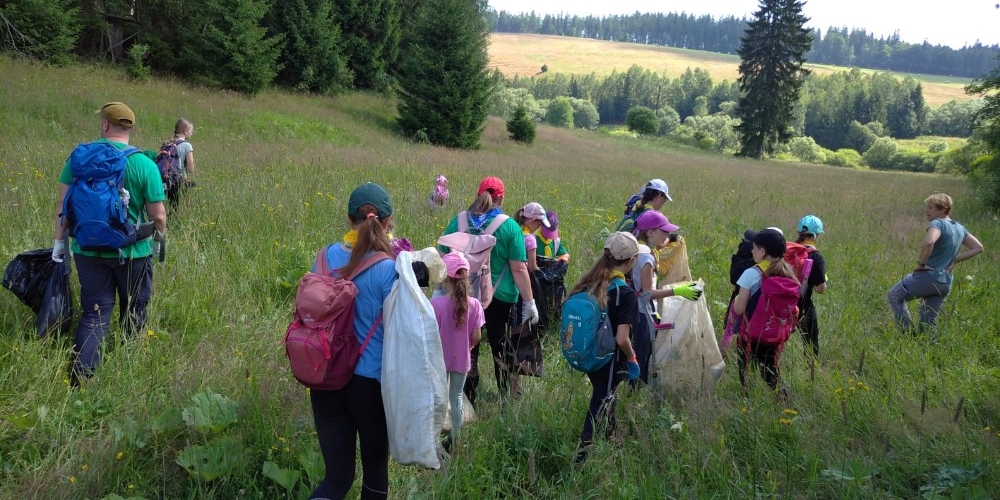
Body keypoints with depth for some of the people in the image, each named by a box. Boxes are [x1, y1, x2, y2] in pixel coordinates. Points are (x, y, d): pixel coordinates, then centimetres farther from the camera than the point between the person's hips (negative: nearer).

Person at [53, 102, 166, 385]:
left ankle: (80, 378, 1)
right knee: (133, 312, 17)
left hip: (88, 250, 2)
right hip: (132, 252, -2)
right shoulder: (145, 165, -11)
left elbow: (63, 205, -1)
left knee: (94, 313, 9)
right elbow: (157, 216, -9)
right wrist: (160, 239, 11)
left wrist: (60, 241, 10)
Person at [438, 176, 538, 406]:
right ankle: (508, 399, 30)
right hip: (499, 298, -1)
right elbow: (519, 269, -13)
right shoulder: (509, 226, -10)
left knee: (467, 347, 11)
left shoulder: (458, 221, -2)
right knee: (500, 344, 17)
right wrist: (529, 302, -7)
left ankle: (468, 402, 14)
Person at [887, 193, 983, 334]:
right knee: (928, 322, 15)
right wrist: (954, 260, 10)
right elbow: (978, 248, 19)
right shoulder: (959, 228, 12)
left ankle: (909, 333, 3)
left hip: (929, 276, -8)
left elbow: (929, 242, -34)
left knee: (894, 295, 11)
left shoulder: (938, 224, -13)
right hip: (946, 283, 8)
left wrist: (921, 263, -20)